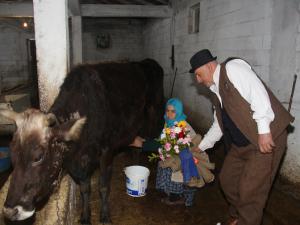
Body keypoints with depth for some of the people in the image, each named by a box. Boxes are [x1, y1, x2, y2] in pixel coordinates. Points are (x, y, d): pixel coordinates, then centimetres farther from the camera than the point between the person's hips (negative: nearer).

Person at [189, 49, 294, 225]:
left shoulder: (232, 68, -11)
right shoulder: (216, 90, 15)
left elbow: (257, 93, -24)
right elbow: (219, 125, 23)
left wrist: (263, 130, -29)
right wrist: (200, 147, 28)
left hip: (267, 138, -9)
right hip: (241, 144, 9)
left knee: (249, 190, -4)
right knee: (227, 179, 17)